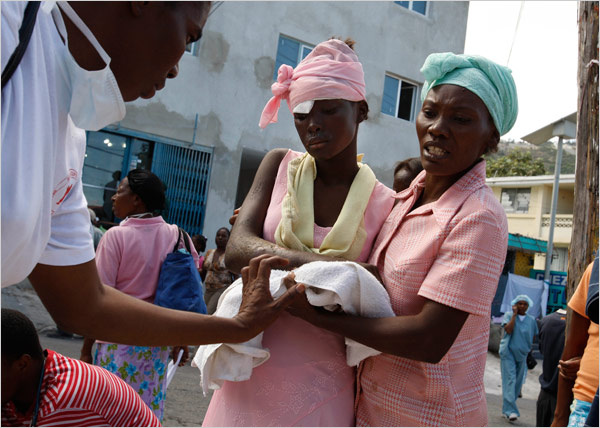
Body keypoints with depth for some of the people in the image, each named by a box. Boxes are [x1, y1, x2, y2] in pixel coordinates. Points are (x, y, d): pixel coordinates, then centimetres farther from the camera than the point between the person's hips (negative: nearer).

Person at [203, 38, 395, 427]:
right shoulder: (280, 166, 1)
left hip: (321, 387, -2)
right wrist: (322, 263, -28)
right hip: (253, 370, 2)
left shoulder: (384, 205, -7)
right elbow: (236, 249, -12)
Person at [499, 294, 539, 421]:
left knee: (518, 382, 4)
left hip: (522, 354, 4)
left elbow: (533, 338, 18)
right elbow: (508, 330, -14)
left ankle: (506, 409, 16)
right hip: (508, 352, -4)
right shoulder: (509, 315, 2)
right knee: (510, 379, -13)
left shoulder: (532, 320, 11)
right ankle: (510, 410, -18)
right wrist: (514, 314, -10)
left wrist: (528, 350, 10)